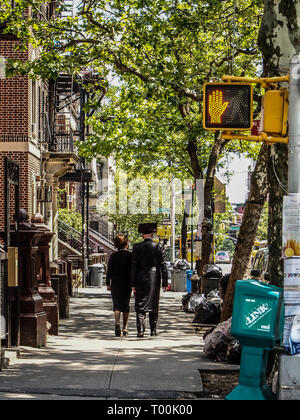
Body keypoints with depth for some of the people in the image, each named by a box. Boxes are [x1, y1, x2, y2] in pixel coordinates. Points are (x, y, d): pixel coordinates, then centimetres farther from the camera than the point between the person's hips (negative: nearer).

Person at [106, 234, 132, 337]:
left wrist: (108, 284, 6)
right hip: (127, 284, 0)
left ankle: (117, 322, -23)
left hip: (115, 284, 0)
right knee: (125, 305, 11)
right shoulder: (130, 256, -5)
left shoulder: (113, 256, -4)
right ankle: (125, 328, 13)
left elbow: (109, 271, -2)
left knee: (116, 304, 2)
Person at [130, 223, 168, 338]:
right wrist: (165, 283, 4)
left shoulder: (137, 247, -4)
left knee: (140, 306, 2)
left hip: (141, 280, -1)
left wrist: (132, 284, 0)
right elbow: (163, 266, -2)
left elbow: (133, 266, -4)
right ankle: (153, 330, 13)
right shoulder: (159, 247, -3)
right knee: (154, 305, 11)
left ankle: (140, 330, -8)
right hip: (155, 280, 1)